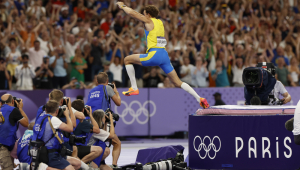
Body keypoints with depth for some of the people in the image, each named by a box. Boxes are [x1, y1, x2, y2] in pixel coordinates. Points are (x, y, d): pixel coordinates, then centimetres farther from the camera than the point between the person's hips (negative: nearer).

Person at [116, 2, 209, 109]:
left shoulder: (149, 21, 1)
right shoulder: (160, 22, 21)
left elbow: (132, 13, -2)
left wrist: (123, 6, 17)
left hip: (154, 55, -8)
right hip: (164, 55, 8)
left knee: (127, 60, 6)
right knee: (177, 82, 10)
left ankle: (134, 88, 1)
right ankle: (199, 99, -1)